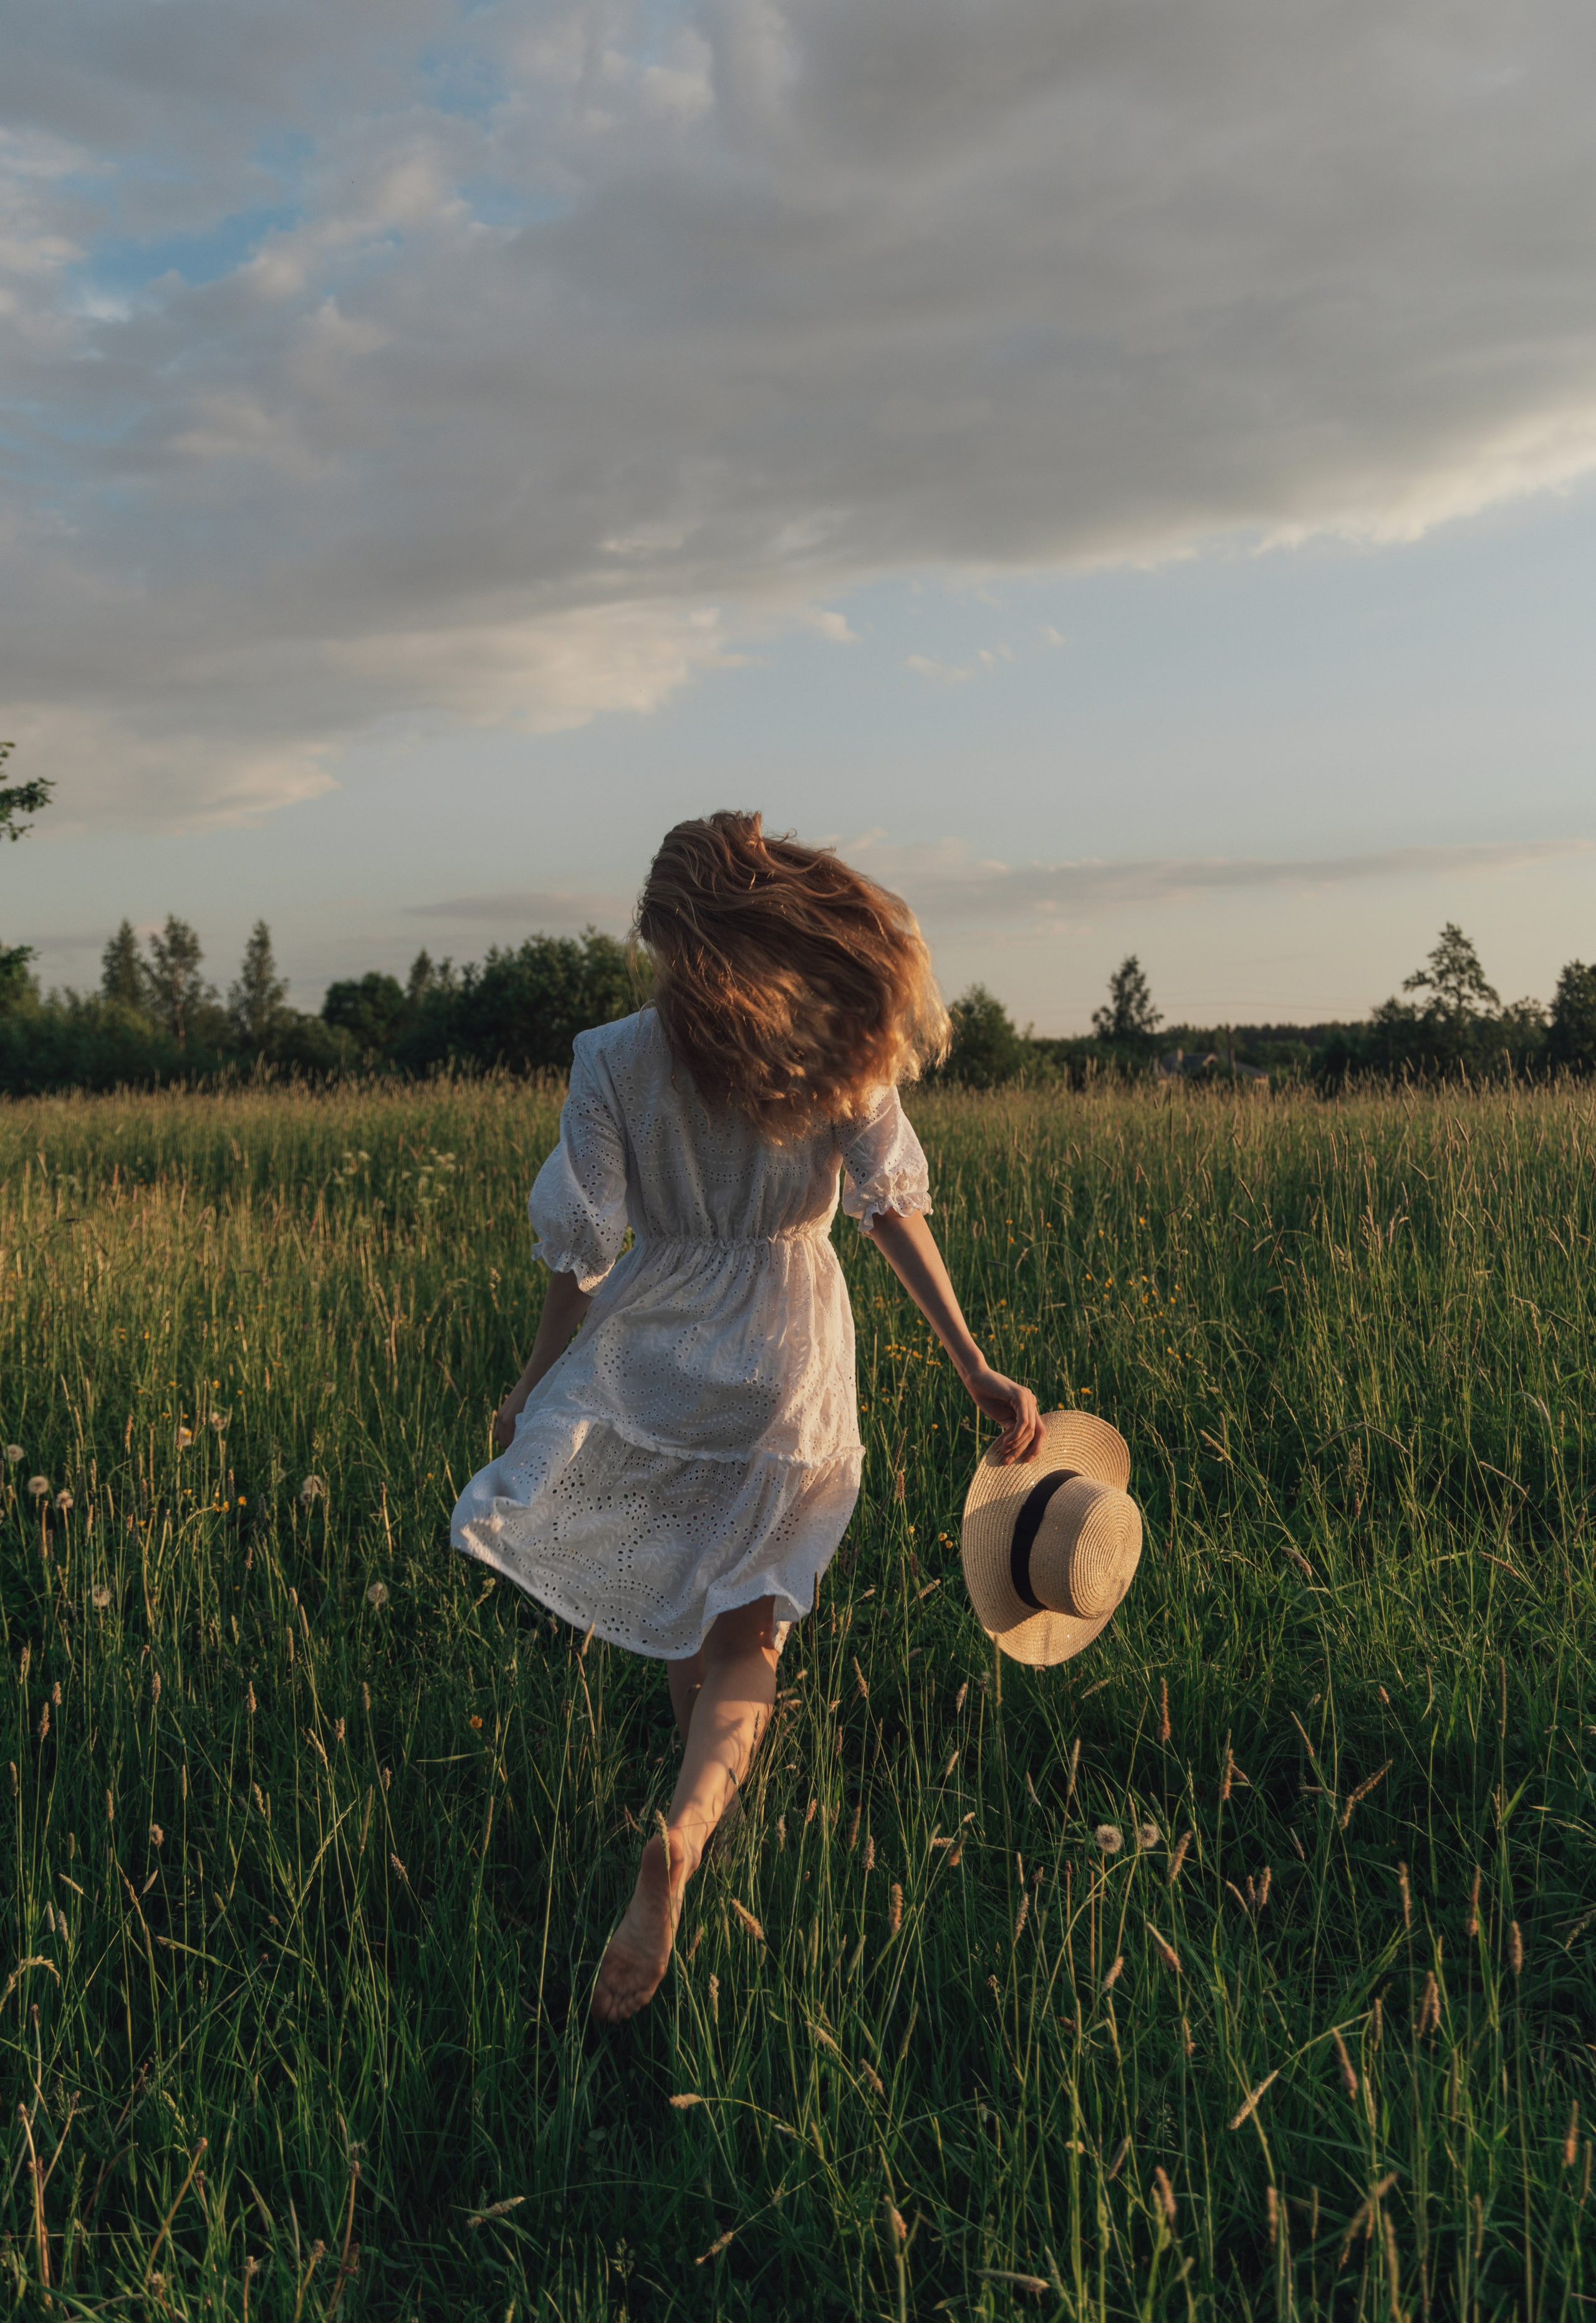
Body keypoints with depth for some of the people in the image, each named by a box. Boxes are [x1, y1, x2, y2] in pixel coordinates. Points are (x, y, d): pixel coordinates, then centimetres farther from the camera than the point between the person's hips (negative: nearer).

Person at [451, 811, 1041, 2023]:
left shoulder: (614, 1060, -9)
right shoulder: (838, 1050, -7)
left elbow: (582, 1250, -7)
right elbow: (893, 1207, -13)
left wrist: (533, 1387, 5)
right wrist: (975, 1366, -13)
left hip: (652, 1342, 0)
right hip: (788, 1353, 0)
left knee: (683, 1599, 23)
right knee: (746, 1632, 6)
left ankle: (701, 1804, 36)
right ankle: (684, 1831, -18)